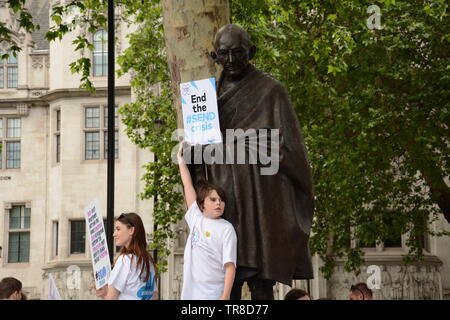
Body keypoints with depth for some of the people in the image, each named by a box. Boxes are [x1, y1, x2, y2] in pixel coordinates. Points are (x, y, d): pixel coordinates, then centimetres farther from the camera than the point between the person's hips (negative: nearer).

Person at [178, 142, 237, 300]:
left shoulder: (226, 229, -4)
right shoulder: (196, 219, 10)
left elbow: (230, 265, -10)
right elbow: (188, 186, 15)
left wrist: (225, 296, -18)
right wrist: (181, 160, 21)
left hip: (213, 295, -5)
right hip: (190, 293, 5)